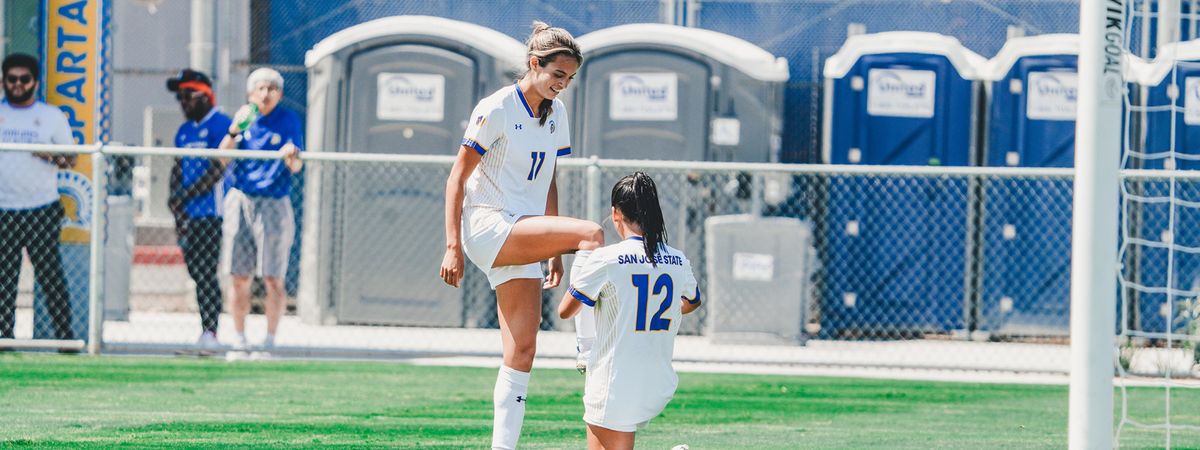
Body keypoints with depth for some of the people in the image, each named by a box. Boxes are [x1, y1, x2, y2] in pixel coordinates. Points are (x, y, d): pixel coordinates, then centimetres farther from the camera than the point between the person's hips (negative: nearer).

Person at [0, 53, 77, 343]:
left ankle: (65, 333, -3)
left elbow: (71, 159, 7)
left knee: (49, 273, -6)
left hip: (42, 211, -2)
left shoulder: (52, 116, 9)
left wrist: (52, 156, -13)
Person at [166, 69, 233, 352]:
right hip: (188, 216, 8)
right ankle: (206, 334, 10)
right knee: (196, 273, 6)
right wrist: (176, 205, 3)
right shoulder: (184, 131, 20)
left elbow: (218, 169, -14)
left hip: (211, 212, -8)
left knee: (206, 273, -13)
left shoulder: (221, 125, -5)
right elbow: (177, 170, 19)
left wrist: (184, 195, -15)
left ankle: (210, 333, -14)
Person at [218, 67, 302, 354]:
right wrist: (235, 130, -16)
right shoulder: (243, 118, 8)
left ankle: (270, 340, 4)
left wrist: (291, 156, -29)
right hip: (240, 201, 2)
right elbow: (221, 158, -1)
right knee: (239, 277, 3)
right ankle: (239, 340, 11)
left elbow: (296, 168, -6)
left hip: (274, 204, -2)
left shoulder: (288, 120, 1)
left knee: (272, 279, -4)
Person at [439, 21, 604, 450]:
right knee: (591, 233, -26)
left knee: (522, 351, -1)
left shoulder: (556, 112, 13)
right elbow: (457, 178, -9)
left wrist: (554, 248, 17)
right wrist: (453, 247, -14)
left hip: (524, 236, 7)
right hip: (488, 226, -7)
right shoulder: (496, 109, -9)